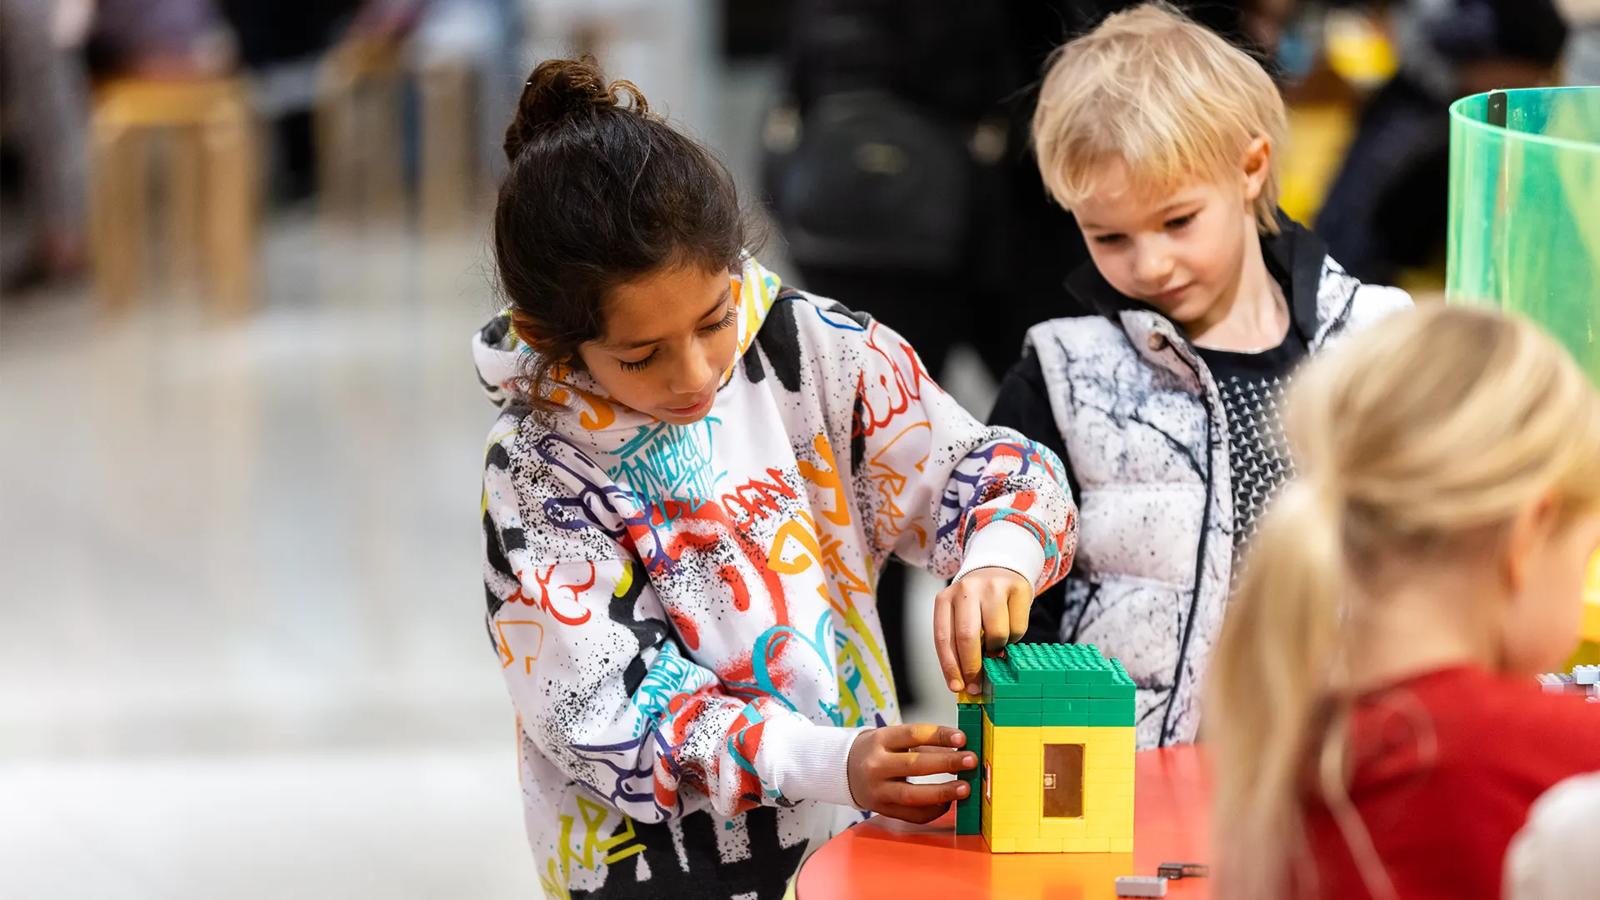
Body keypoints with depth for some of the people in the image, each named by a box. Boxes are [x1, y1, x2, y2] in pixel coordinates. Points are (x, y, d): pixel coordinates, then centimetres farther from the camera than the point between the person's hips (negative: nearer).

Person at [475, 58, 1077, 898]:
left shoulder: (809, 348, -2)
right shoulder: (536, 478, -9)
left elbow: (995, 472, 1)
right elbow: (613, 718, -13)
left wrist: (997, 561, -23)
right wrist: (832, 764, -26)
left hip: (854, 830, 2)